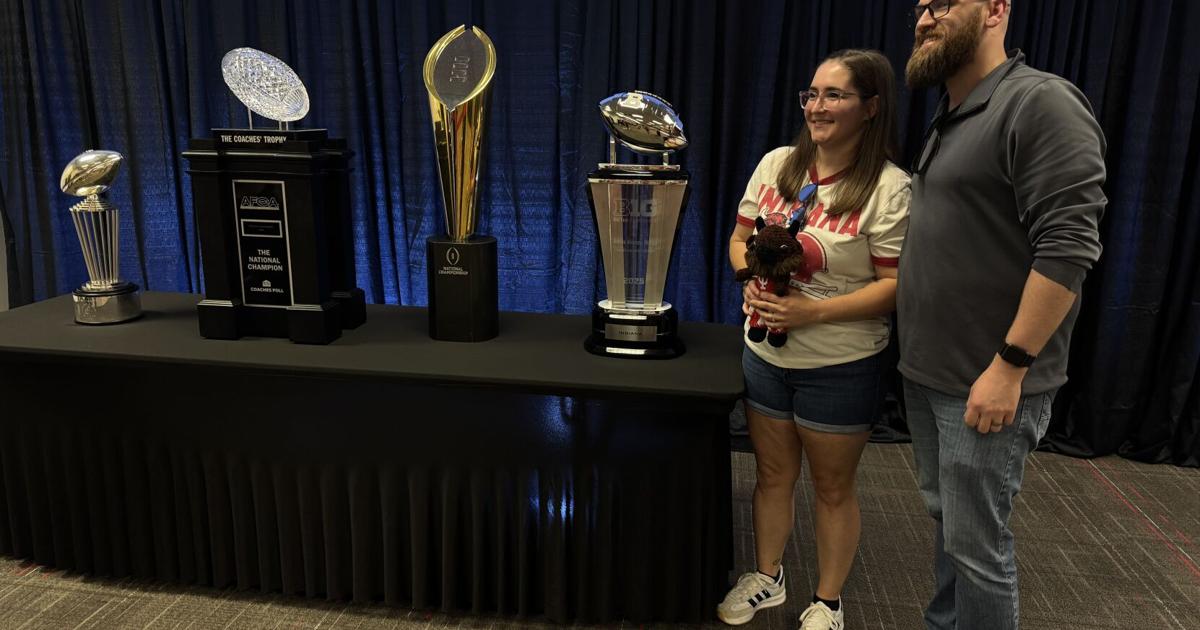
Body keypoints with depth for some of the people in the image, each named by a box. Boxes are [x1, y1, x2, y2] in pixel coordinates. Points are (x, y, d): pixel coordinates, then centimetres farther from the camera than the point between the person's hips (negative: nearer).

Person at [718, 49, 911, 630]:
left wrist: (812, 311, -25)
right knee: (774, 474, 19)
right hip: (765, 354, 5)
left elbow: (896, 285, -16)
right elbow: (740, 239, 9)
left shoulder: (889, 187, -15)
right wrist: (752, 282, -12)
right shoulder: (777, 164, 1)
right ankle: (767, 578, 40)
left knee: (832, 486, 13)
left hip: (842, 367, -4)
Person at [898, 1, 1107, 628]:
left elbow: (1067, 247, -20)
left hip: (987, 383, -8)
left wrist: (1009, 366, -21)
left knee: (975, 543, 2)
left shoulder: (1040, 102, -13)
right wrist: (917, 359, 15)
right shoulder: (949, 122, 15)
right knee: (945, 520, 19)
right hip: (926, 373, 8)